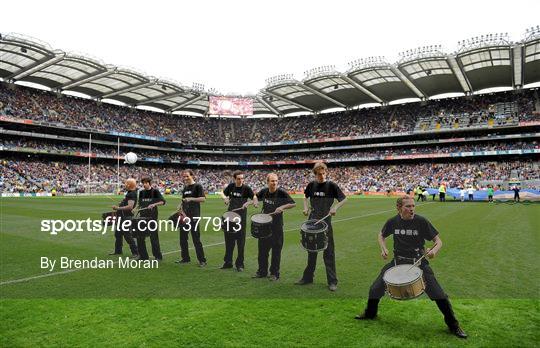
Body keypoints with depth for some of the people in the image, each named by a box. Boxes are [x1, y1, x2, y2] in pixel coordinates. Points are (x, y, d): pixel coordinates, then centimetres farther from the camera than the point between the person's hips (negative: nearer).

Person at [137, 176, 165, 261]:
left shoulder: (155, 191, -4)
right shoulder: (141, 192, 11)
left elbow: (163, 201, -11)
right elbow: (140, 205, 19)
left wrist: (154, 204, -24)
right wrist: (137, 209, 2)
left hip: (152, 217, -5)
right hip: (143, 217, 5)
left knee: (153, 237, -2)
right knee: (140, 237, 5)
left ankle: (158, 256, 8)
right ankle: (143, 255, 17)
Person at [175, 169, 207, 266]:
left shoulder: (197, 186, -6)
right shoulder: (185, 187, 15)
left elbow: (203, 198, -15)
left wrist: (191, 199, -25)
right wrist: (180, 208, 5)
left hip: (194, 216, -7)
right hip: (184, 215, 7)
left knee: (196, 238, -4)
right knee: (183, 237, 11)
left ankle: (202, 260, 3)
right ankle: (185, 258, 24)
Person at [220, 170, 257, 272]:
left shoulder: (246, 188, -9)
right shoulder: (231, 186, 2)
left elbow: (255, 198, -16)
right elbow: (223, 193, 17)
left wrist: (249, 202, -36)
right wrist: (225, 198, -4)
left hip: (241, 216, -4)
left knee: (240, 240, 2)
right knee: (229, 238, 11)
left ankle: (240, 264, 13)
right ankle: (228, 262, 24)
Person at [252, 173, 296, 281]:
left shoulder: (281, 192, -13)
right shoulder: (264, 191, 0)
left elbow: (293, 204, -12)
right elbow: (257, 197, 20)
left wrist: (282, 207, -25)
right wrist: (255, 202, 0)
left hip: (276, 225, -5)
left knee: (276, 250, 4)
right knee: (262, 248, 13)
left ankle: (274, 273, 17)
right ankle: (262, 271, 27)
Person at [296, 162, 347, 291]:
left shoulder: (331, 185, -7)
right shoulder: (311, 185, 3)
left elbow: (344, 199, -5)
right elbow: (306, 197, 20)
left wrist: (335, 208, -21)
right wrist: (306, 208, 4)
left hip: (325, 222, -4)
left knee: (328, 252, 1)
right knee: (311, 251, 15)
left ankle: (332, 281, 10)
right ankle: (308, 277, 27)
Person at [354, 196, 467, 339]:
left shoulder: (421, 221, -14)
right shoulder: (393, 222, -7)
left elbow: (438, 241, -9)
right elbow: (382, 236, 12)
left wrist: (434, 250, -31)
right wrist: (383, 248, -7)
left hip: (418, 262, -2)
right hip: (397, 261, 3)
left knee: (439, 295, -5)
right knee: (375, 289, 5)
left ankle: (453, 325, 21)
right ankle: (370, 313, 34)